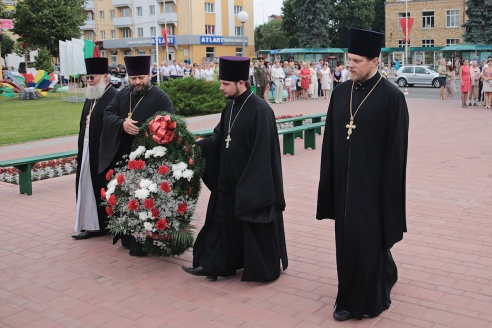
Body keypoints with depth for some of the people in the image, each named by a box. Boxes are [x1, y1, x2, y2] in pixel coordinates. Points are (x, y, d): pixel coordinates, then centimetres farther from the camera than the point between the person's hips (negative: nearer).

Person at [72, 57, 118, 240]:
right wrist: (80, 152, 15)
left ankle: (105, 224, 16)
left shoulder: (114, 97, -14)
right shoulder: (90, 98, 15)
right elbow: (84, 126, 17)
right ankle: (91, 224, 19)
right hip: (88, 153, 9)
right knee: (88, 188, 10)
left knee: (103, 189, 2)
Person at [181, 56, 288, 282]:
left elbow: (262, 152, -21)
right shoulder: (230, 107, 6)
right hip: (228, 180, 8)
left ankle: (262, 269, 27)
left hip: (251, 182, -8)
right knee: (225, 222, 16)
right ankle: (214, 264, 27)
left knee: (254, 228, 8)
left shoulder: (259, 110, -20)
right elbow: (219, 139, 10)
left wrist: (250, 184, -21)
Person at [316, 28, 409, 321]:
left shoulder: (392, 96, -10)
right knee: (346, 239, 13)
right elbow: (330, 141, 8)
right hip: (344, 181, 6)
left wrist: (389, 190, -11)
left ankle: (368, 300, 21)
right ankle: (351, 297, 36)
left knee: (368, 240, 2)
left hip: (372, 184, -5)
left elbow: (396, 149, -10)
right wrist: (329, 181, 7)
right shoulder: (340, 92, 6)